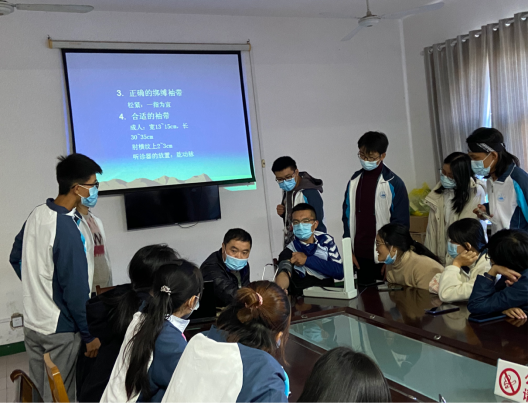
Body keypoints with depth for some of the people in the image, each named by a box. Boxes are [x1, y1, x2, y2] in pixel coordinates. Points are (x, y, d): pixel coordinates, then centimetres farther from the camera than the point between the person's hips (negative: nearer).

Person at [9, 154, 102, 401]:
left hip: (31, 323, 8)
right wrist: (90, 335, -12)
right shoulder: (67, 229, -25)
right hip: (59, 329, -8)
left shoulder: (36, 214, -1)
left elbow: (16, 259, 13)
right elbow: (76, 290, -22)